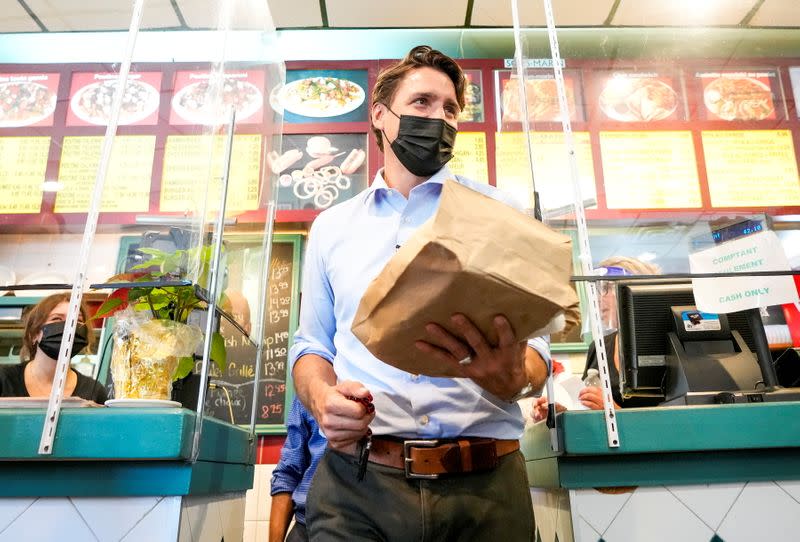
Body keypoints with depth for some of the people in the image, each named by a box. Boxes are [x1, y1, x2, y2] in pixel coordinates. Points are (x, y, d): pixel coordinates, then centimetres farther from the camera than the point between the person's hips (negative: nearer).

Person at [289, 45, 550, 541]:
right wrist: (322, 396, -9)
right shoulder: (331, 227, 11)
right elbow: (311, 345, 14)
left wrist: (511, 377, -23)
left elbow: (534, 346, 1)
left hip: (484, 484, 0)